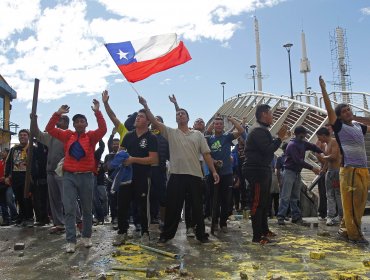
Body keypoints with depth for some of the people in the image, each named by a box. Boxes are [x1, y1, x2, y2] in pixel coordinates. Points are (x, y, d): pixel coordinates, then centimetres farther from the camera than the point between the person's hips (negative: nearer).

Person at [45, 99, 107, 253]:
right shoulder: (67, 135, 7)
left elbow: (103, 129, -16)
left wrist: (97, 112, -25)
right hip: (69, 176, 1)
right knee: (69, 209, -3)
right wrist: (58, 114, -9)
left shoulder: (91, 136, 0)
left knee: (87, 209, 12)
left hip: (86, 177, -1)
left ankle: (86, 237, 28)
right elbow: (49, 129, 2)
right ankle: (71, 241, 3)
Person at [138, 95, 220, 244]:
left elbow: (206, 154, 7)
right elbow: (155, 121, -2)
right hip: (176, 175, 0)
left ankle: (201, 234, 22)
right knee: (172, 207, 5)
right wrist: (145, 106, -12)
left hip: (195, 175, 1)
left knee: (197, 207, 9)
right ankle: (167, 234, 19)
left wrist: (214, 171, -1)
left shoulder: (198, 134, 10)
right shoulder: (170, 133, 8)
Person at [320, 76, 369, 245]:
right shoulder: (339, 127, -1)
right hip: (349, 170, -6)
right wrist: (323, 90, -14)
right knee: (350, 204, -4)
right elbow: (329, 110, -10)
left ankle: (345, 230, 21)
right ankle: (354, 234, 6)